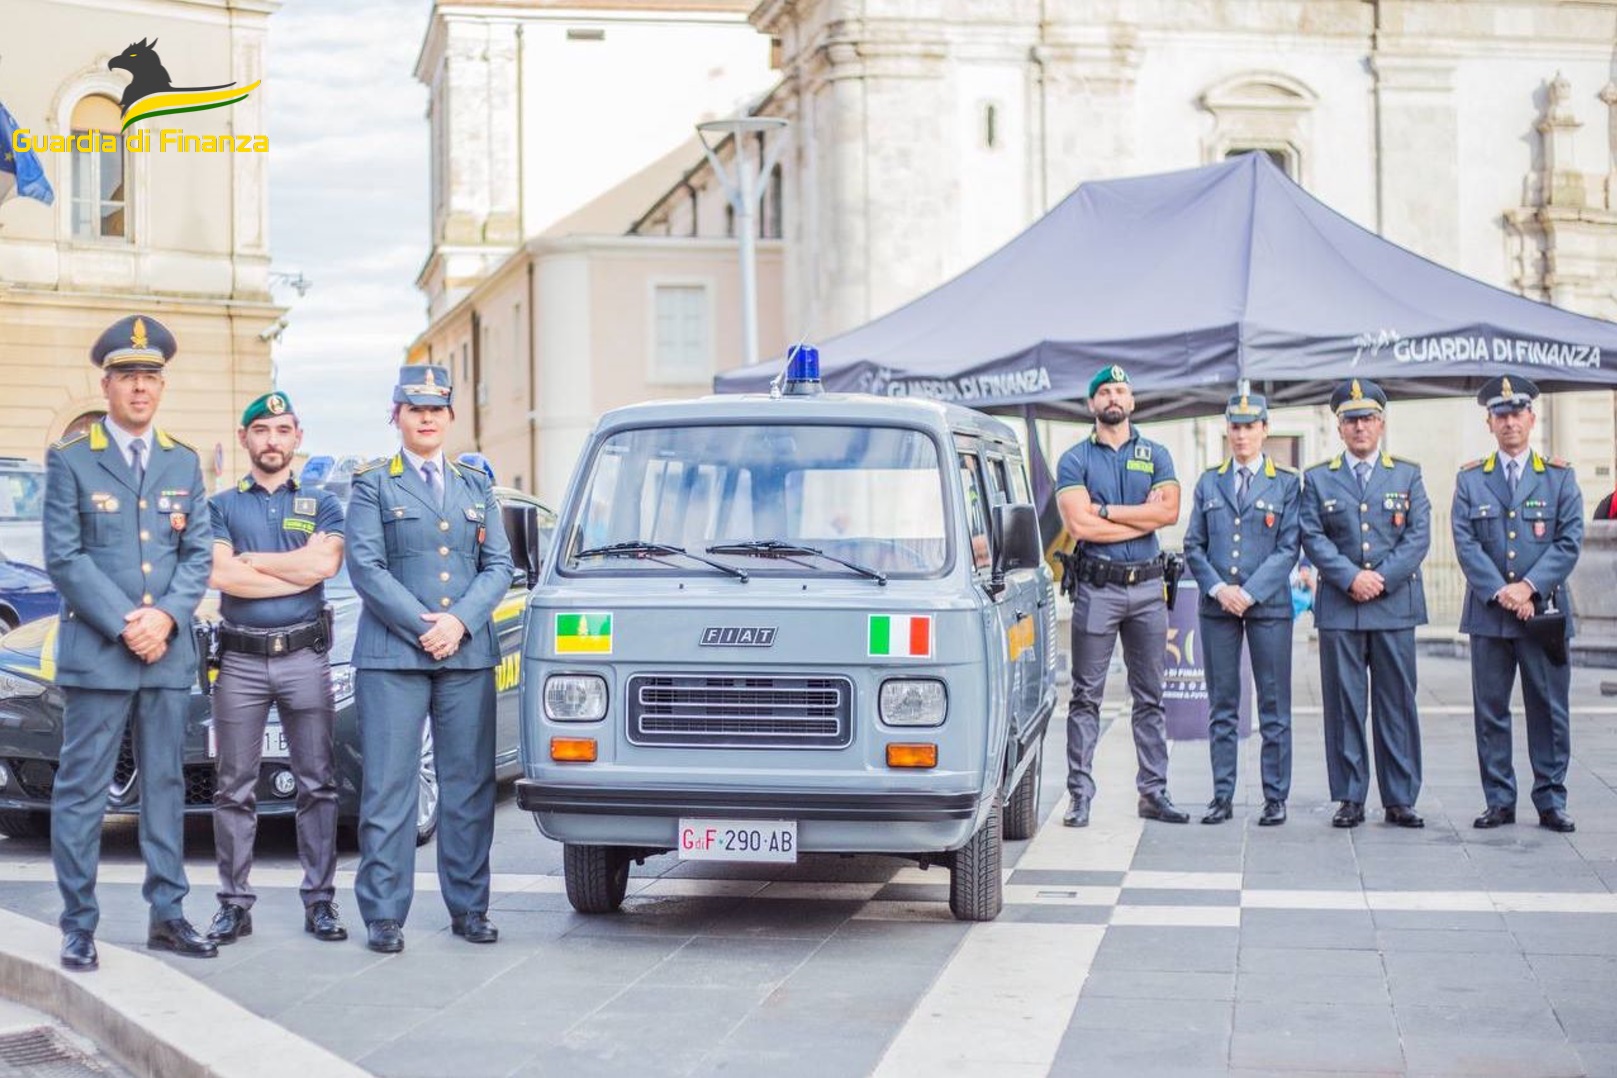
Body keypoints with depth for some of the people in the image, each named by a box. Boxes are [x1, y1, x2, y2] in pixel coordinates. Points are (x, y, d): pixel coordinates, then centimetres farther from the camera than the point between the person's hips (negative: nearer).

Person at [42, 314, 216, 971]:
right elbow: (64, 558, -6)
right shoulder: (70, 460, 0)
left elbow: (198, 555, 8)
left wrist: (165, 616, -9)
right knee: (82, 790, -2)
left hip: (168, 654, 4)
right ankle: (78, 927, 3)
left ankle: (167, 916, 16)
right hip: (95, 652, -4)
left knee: (165, 786, 9)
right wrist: (124, 625, -14)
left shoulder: (183, 464, 13)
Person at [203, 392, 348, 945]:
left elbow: (325, 563, -8)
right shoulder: (221, 506, 10)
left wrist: (251, 559, -5)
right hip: (240, 660, 0)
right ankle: (234, 903, 7)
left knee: (317, 784, 1)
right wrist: (298, 572, -7)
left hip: (305, 656, 0)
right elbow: (218, 574, -7)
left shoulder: (321, 504, 11)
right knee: (235, 788, 1)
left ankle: (320, 900, 6)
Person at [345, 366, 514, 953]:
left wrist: (459, 622, -7)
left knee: (470, 786, 4)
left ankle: (469, 907, 12)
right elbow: (365, 567, -4)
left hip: (468, 656, 3)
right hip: (391, 658, -3)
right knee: (388, 788, -4)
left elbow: (499, 566, 9)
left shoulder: (477, 487, 17)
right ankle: (383, 915, 0)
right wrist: (423, 626, -12)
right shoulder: (373, 485, 6)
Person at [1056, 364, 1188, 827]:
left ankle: (1154, 792, 13)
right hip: (1097, 586, -3)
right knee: (1086, 696, -1)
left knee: (1150, 697, 8)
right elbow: (1079, 525, -12)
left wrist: (1106, 510, -10)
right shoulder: (1074, 459, 2)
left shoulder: (1155, 455, 10)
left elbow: (1169, 512, -7)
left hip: (1147, 586, 3)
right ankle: (1080, 794, 1)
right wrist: (1142, 517, -7)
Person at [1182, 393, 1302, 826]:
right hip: (1217, 607, 2)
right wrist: (1219, 588, -7)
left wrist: (1249, 593, -12)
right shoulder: (1208, 482, 12)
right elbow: (1193, 546, 9)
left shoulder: (1287, 483, 4)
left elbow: (1288, 549, -2)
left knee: (1274, 706, 0)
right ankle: (1222, 797, 9)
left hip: (1269, 605, -2)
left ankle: (1276, 798, 6)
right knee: (1222, 706, 5)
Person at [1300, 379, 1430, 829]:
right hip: (1338, 608, 0)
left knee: (1397, 703, 2)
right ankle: (1349, 799, 6)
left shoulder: (1408, 475, 11)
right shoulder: (1318, 479, 10)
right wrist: (1351, 577, -13)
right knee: (1344, 705, 1)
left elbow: (1419, 536, 1)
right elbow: (1313, 538, 0)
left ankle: (1400, 800, 8)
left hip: (1396, 606, 0)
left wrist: (1382, 579, -11)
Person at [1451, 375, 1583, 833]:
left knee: (1549, 709, 2)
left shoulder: (1560, 477, 6)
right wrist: (1500, 592, -13)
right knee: (1490, 710, 4)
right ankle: (1499, 800, 10)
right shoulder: (1470, 480, 8)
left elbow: (1569, 542, -2)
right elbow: (1465, 543, -1)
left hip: (1543, 610, -1)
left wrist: (1530, 587, -13)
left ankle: (1551, 801, 9)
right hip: (1488, 614, 1)